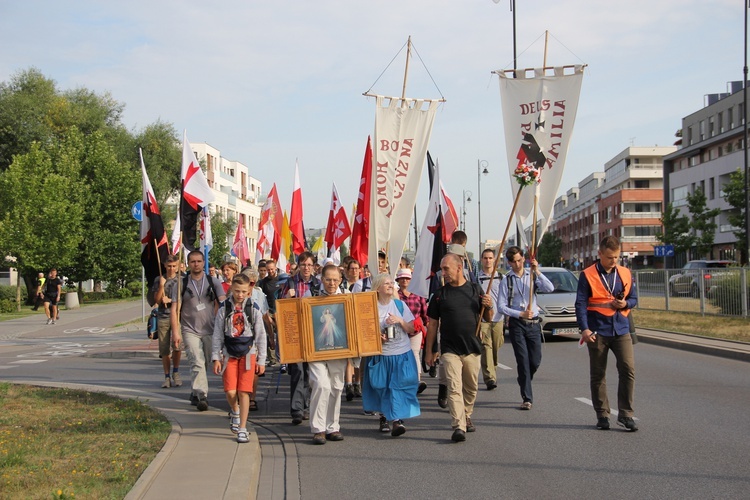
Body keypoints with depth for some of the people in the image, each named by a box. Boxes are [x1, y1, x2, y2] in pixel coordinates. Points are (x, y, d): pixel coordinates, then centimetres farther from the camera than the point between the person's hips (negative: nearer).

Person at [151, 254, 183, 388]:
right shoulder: (159, 280, 10)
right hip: (163, 317, 2)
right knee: (164, 349, 2)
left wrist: (170, 300, -7)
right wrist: (162, 285, -7)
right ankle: (167, 377, 14)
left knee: (176, 345, -17)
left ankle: (176, 372, 6)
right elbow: (157, 300, 5)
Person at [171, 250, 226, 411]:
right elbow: (175, 310, 2)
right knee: (197, 363, -15)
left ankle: (195, 393, 27)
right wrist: (176, 332, -7)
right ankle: (201, 395, -19)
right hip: (190, 330, -2)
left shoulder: (213, 282, 6)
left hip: (210, 330, 2)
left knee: (209, 361, 9)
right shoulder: (181, 284, 4)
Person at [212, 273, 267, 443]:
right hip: (229, 354, 1)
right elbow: (217, 335, 5)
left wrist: (261, 360, 1)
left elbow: (261, 336, 3)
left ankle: (242, 429, 3)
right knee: (230, 391, -6)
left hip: (248, 354, -1)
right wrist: (216, 358, -1)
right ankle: (235, 412, 28)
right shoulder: (224, 310, 2)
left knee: (243, 391, -5)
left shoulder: (253, 310, 0)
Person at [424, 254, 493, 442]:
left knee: (471, 388, 13)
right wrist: (428, 352, 5)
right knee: (454, 388, -14)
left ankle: (466, 417, 33)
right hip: (450, 350, -2)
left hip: (472, 349, 2)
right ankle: (458, 427, -21)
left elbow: (488, 319, 12)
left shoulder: (475, 290, 6)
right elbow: (432, 324, 6)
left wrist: (488, 307, -10)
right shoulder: (440, 294, 2)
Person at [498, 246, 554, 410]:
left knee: (536, 360, 5)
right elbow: (502, 306, -3)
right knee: (523, 360, -5)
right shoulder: (506, 281, 0)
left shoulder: (532, 276, 6)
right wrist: (521, 314, -13)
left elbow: (550, 288, -11)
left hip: (533, 323, 2)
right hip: (516, 323, -2)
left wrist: (537, 271, -18)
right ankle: (527, 398, -1)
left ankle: (523, 381, 36)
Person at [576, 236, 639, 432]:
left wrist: (625, 303, -9)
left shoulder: (625, 274, 9)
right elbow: (580, 304, -7)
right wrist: (584, 329, -17)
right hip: (598, 332, -2)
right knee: (598, 375, 6)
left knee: (628, 369, -11)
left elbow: (634, 299, 15)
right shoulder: (588, 275, -3)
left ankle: (625, 414, -3)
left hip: (621, 330, 2)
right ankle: (602, 415, 18)